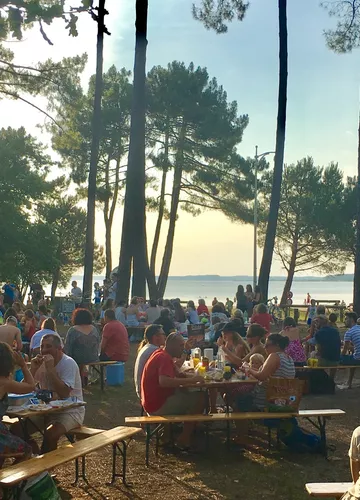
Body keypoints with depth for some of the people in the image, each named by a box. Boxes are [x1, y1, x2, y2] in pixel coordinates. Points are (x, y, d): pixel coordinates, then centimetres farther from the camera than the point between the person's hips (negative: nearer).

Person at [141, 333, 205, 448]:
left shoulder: (161, 354, 13)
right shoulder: (164, 358, -19)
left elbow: (177, 374, 21)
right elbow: (164, 382, -36)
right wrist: (191, 380, -31)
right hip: (157, 406, -10)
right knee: (199, 399, -12)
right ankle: (184, 438, -4)